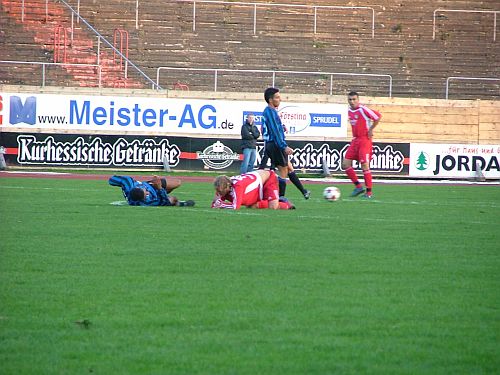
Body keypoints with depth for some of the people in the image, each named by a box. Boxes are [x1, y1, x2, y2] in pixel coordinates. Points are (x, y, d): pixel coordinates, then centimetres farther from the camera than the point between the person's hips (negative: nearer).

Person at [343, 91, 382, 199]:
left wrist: (370, 130, -9)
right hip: (355, 140, 8)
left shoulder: (363, 110, -15)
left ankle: (369, 192, -2)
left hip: (365, 140, -8)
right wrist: (355, 136, 14)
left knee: (365, 165, -9)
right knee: (346, 163, 1)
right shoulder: (350, 110, 9)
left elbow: (378, 117, -14)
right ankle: (358, 186, 10)